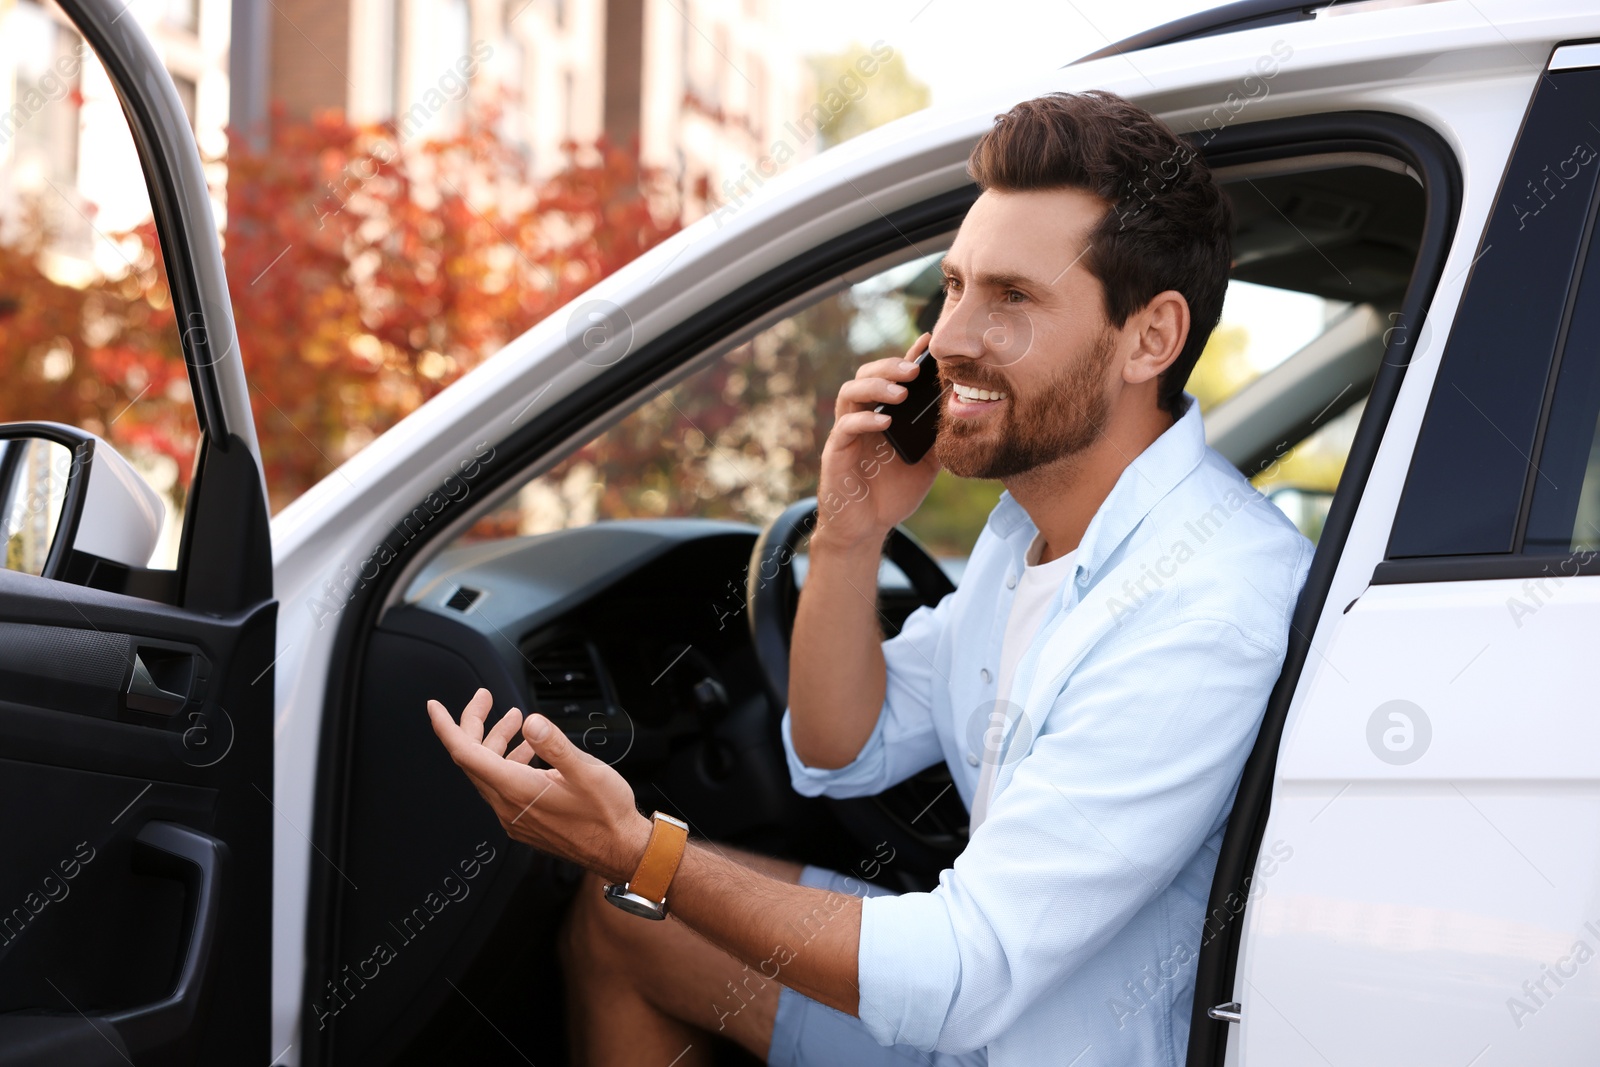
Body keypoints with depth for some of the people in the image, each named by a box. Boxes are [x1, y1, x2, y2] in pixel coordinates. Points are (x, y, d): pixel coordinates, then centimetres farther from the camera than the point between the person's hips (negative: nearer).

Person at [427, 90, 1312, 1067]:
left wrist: (640, 852, -27)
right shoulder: (1039, 520, 3)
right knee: (616, 921, 12)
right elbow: (839, 756, 10)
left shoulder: (1214, 611, -28)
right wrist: (850, 537, -7)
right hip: (991, 978, 9)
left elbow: (969, 980, -29)